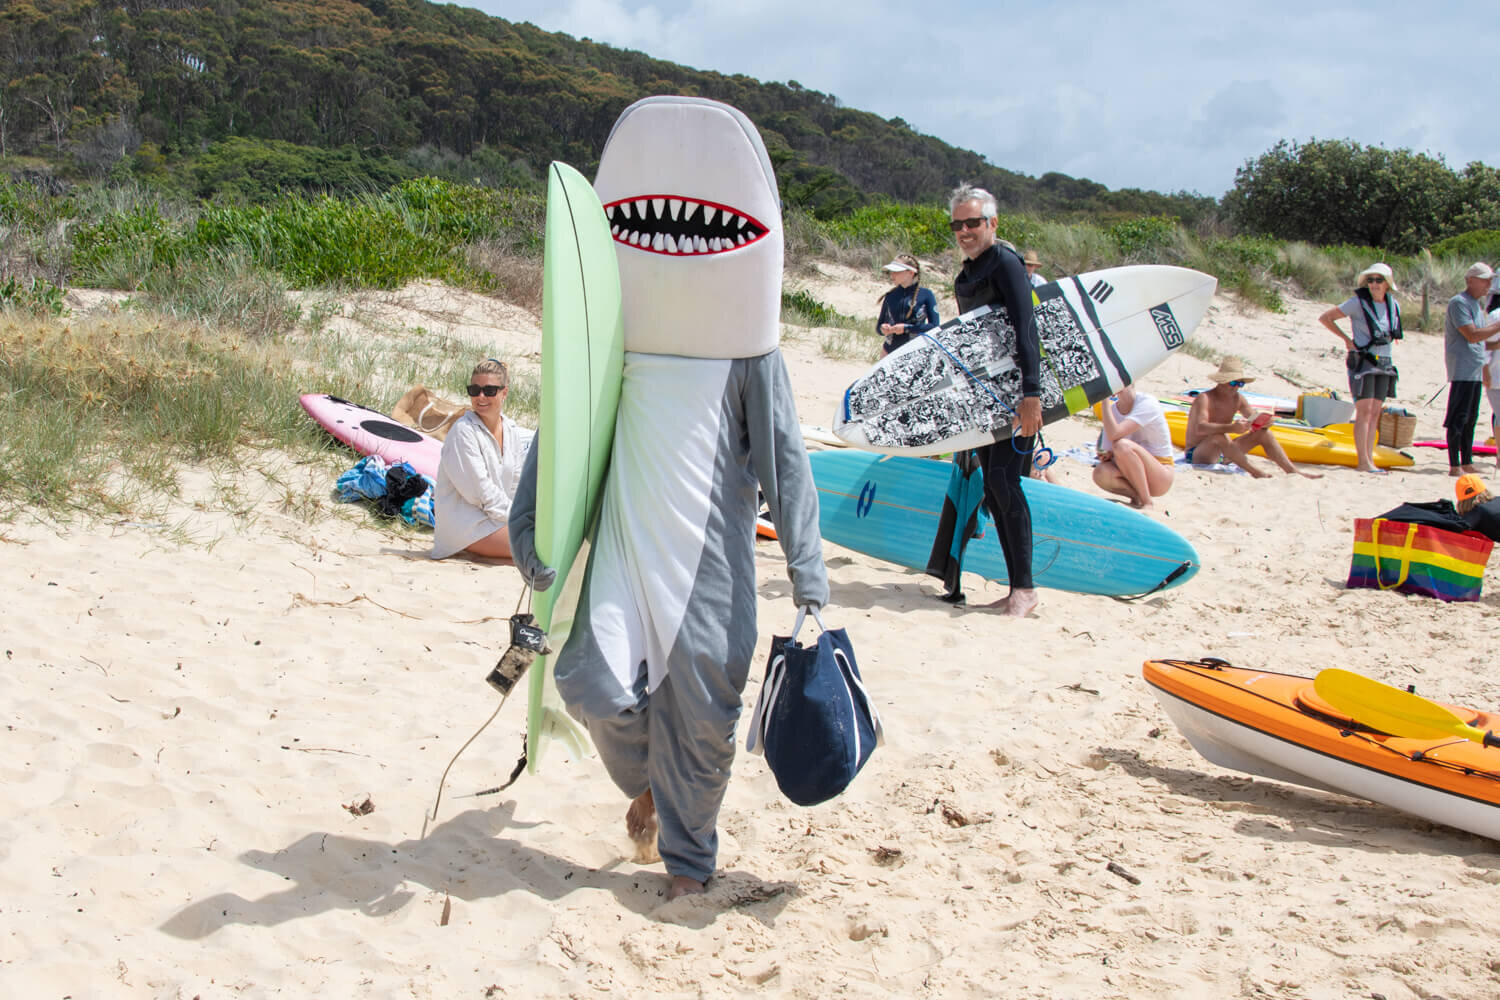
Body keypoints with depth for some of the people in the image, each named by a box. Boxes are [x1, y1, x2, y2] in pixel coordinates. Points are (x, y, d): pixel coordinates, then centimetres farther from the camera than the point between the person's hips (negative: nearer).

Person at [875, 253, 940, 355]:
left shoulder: (926, 294, -4)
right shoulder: (890, 296, 7)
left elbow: (934, 326, -9)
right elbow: (879, 325, 15)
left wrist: (906, 328, -13)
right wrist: (883, 328, -9)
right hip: (890, 351, 4)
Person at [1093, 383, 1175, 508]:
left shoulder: (1148, 403, -16)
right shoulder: (1112, 409, 3)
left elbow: (1114, 434, -29)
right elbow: (1107, 450, 5)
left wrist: (1105, 400, -24)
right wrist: (1106, 456, -17)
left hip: (1161, 476, -5)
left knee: (1122, 445, -32)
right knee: (1100, 473, -28)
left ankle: (1146, 503, -20)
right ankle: (1136, 496, -2)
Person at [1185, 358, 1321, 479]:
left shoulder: (1237, 399, 7)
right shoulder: (1204, 398, -17)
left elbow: (1254, 421, 2)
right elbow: (1200, 428, -34)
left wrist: (1264, 422, -24)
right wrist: (1232, 428, -47)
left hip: (1223, 455, 8)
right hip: (1197, 454, -8)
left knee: (1264, 433, -2)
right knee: (1219, 437, -39)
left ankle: (1292, 471, -8)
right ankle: (1258, 472, -44)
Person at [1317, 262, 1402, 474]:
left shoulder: (1394, 305, 8)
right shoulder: (1358, 302, -8)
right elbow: (1325, 318, -6)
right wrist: (1347, 339, -6)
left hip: (1384, 362, 6)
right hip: (1362, 360, -6)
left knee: (1375, 413, 5)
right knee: (1364, 411, -11)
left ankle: (1369, 459, 8)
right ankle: (1363, 462, -13)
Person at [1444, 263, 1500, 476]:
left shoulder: (1477, 304, 19)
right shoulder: (1459, 303, -11)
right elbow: (1472, 336, -18)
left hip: (1475, 370, 10)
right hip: (1462, 369, -10)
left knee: (1470, 418, 12)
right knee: (1458, 418, -9)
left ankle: (1467, 463, 18)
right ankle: (1454, 466, -10)